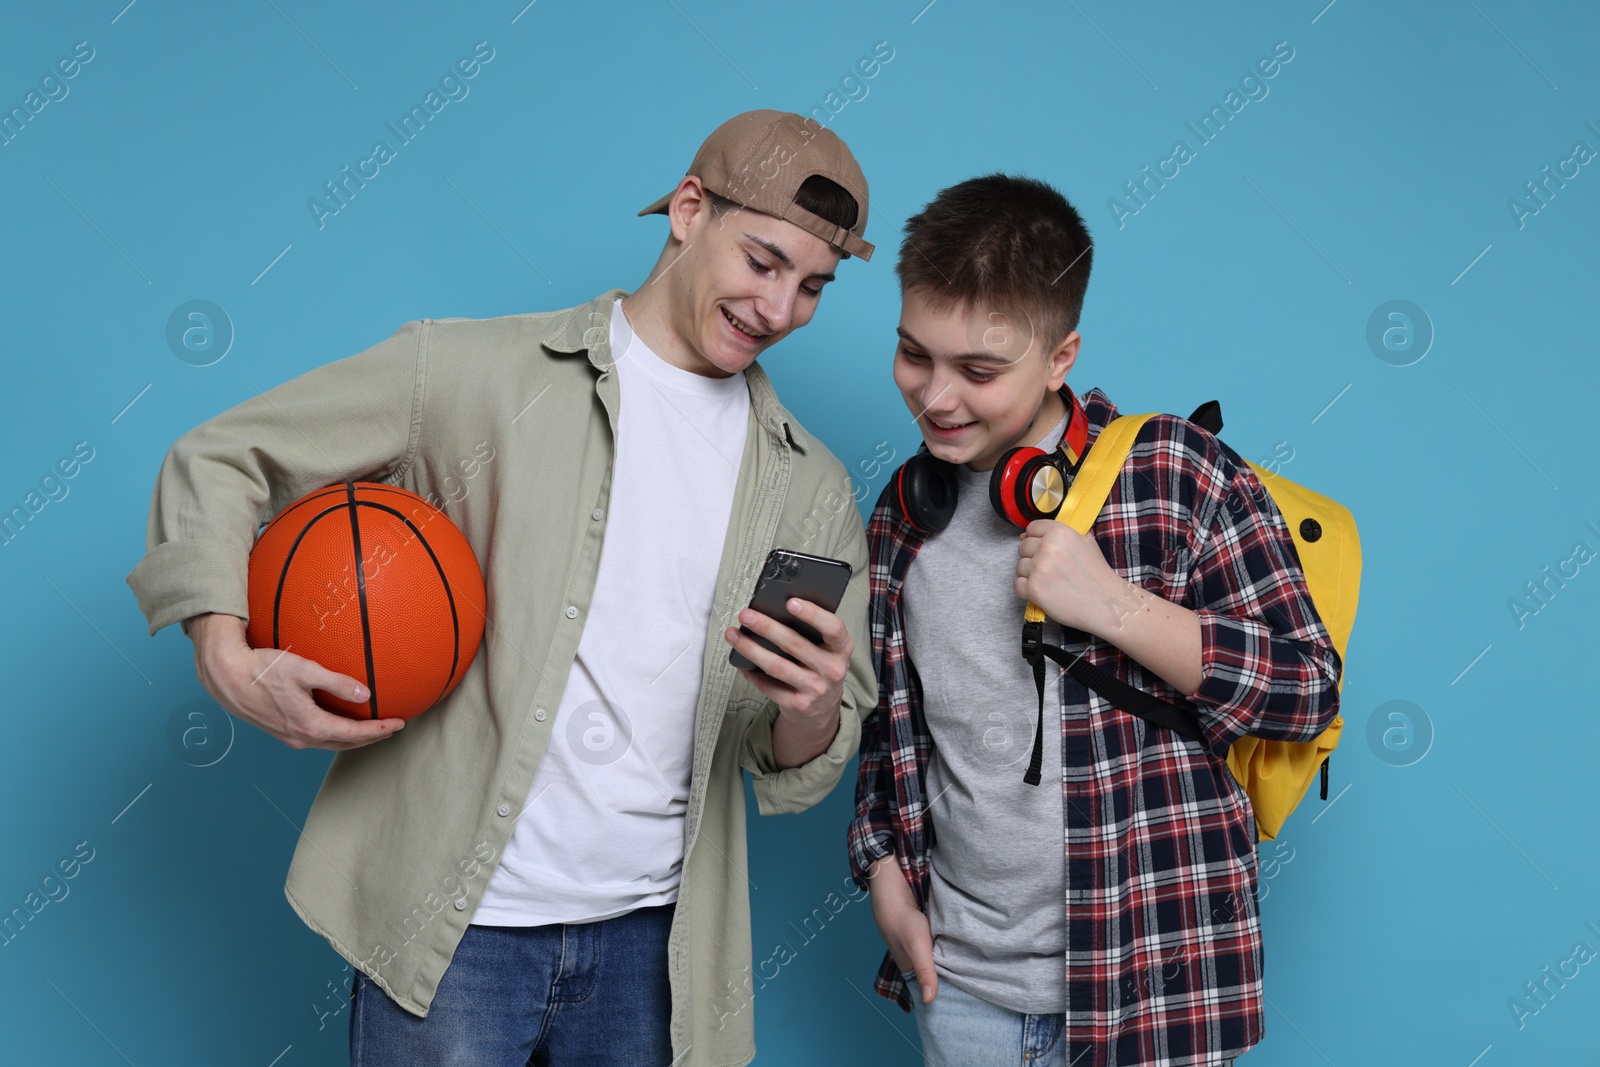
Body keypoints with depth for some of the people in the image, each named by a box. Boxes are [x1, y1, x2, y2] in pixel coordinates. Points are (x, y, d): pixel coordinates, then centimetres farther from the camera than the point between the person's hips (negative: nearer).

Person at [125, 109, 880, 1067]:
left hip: (650, 942, 4)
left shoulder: (813, 489, 6)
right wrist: (229, 657, -13)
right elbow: (218, 460, 2)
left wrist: (813, 709, -17)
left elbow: (797, 777, 7)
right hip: (451, 929, -3)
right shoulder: (472, 373, -4)